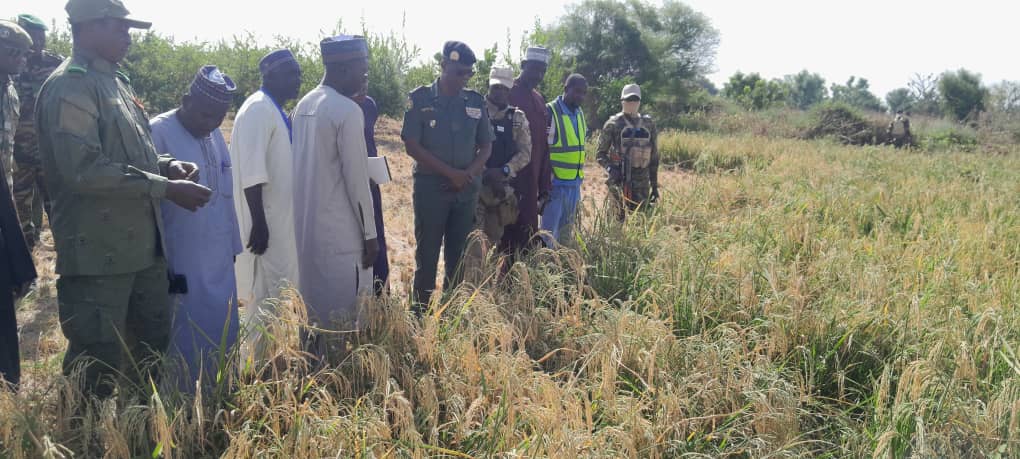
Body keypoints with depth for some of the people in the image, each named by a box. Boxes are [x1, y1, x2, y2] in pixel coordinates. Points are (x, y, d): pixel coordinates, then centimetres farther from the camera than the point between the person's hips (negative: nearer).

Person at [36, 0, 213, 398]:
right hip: (99, 253, -9)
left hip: (142, 245, 10)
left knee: (153, 348, 21)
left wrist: (165, 165, 2)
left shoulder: (115, 81, 15)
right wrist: (165, 187, -22)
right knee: (97, 365, 1)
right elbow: (84, 169, -24)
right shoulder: (71, 87, -14)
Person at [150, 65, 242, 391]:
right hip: (182, 268, -7)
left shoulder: (215, 135, 11)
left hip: (220, 265, 7)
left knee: (222, 343, 14)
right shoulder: (159, 133, -12)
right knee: (187, 351, 2)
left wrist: (233, 247, 14)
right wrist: (163, 267, -13)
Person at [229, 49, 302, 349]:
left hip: (279, 218, 10)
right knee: (267, 294, -4)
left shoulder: (275, 111, 13)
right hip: (265, 221, -10)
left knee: (277, 289, 16)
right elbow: (251, 173, -23)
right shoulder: (258, 110, -16)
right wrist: (259, 223, -26)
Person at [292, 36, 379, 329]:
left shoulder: (304, 104, 9)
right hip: (340, 231, -8)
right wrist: (370, 234, -10)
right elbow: (357, 179, -16)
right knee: (345, 317, 1)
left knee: (315, 307, 18)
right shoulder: (348, 111, -16)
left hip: (307, 225, 8)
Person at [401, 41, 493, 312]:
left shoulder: (476, 102, 6)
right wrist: (451, 173, -14)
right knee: (427, 253, 2)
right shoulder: (420, 99, -4)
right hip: (431, 188, -3)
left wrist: (470, 173, -9)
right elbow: (412, 146, -9)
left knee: (461, 253, 8)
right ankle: (421, 310, 12)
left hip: (467, 189, 4)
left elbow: (486, 145, 10)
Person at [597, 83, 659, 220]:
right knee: (617, 219, -1)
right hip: (619, 178, -3)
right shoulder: (613, 124, -3)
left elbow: (654, 156, 12)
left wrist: (655, 185, 10)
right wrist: (610, 168, -20)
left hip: (642, 180, 3)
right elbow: (600, 153, -1)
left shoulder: (648, 124, 8)